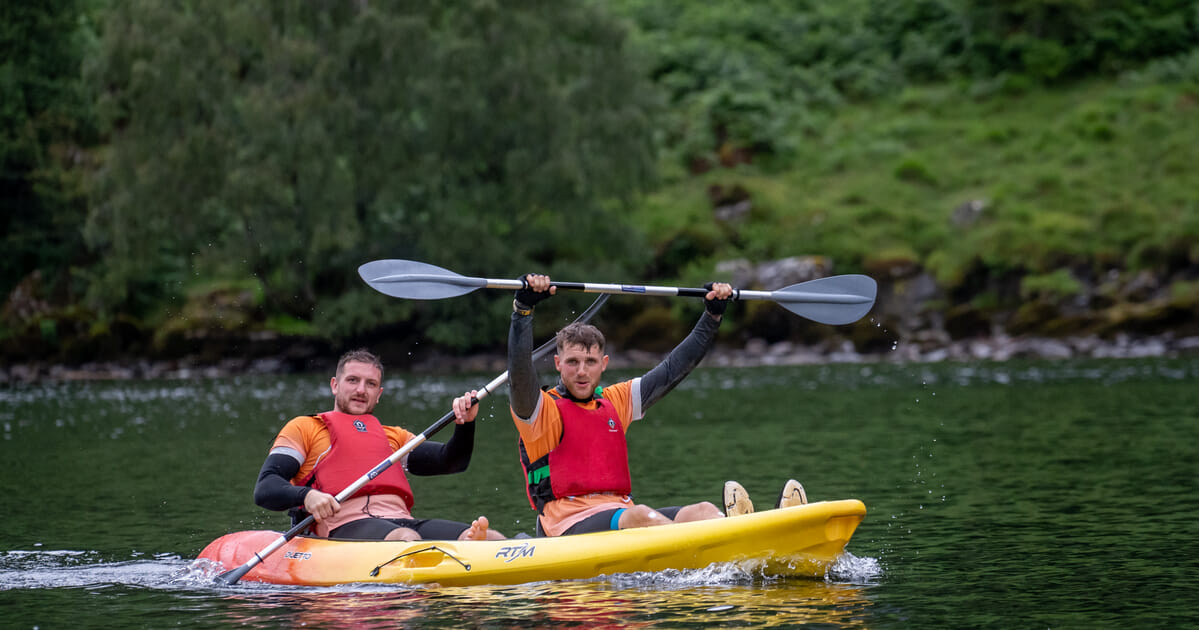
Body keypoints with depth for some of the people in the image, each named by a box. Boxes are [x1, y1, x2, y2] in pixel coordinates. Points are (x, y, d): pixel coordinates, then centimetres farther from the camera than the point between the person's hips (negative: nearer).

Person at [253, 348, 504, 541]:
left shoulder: (393, 436, 34)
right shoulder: (304, 428, 21)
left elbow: (451, 461, 24)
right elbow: (264, 490, 7)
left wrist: (465, 424, 4)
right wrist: (306, 496, -15)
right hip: (345, 526, -5)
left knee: (493, 540, -23)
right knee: (407, 539, -39)